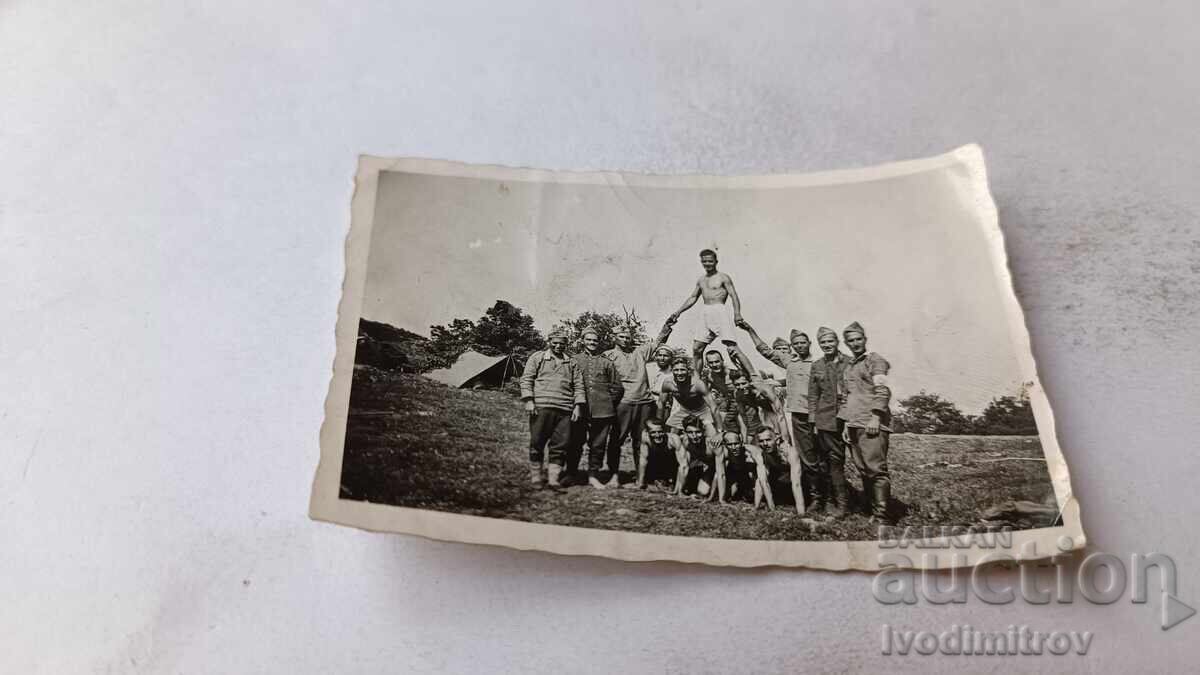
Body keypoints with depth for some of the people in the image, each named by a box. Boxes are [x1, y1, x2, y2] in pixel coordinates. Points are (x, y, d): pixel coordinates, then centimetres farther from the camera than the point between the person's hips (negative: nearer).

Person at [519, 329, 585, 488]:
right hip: (541, 407, -3)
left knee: (561, 444, -2)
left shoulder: (571, 363, 17)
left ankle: (553, 477, 5)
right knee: (537, 442, 0)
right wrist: (529, 401, -6)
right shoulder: (537, 357, 9)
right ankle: (536, 476, 11)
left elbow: (579, 385, 16)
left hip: (565, 410, 3)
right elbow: (526, 379, 4)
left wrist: (578, 406, 5)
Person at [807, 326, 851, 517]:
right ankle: (839, 501, 9)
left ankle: (838, 501, 10)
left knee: (836, 461, 0)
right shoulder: (816, 366, 9)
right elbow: (812, 396, 10)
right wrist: (813, 421, 4)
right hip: (825, 420, 2)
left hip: (846, 420, -1)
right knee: (833, 461, 1)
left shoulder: (848, 363, 1)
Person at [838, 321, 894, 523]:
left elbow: (883, 391, -10)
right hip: (854, 425, 7)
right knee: (864, 471, 7)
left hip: (872, 424, -7)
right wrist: (846, 424, 17)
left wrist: (875, 417, -17)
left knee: (876, 469, -12)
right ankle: (873, 510, 13)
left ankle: (882, 516, -11)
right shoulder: (846, 367, 21)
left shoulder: (875, 360, 0)